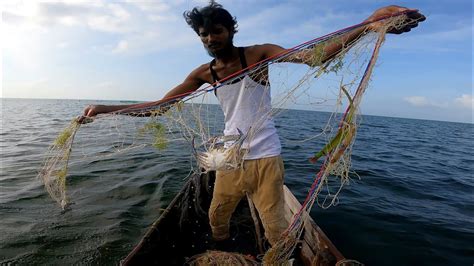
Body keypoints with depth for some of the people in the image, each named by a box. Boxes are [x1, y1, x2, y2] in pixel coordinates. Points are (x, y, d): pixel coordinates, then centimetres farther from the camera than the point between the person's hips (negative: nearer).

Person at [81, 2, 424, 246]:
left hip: (265, 156, -3)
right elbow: (162, 105, 2)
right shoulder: (203, 73, 1)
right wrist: (108, 108, -4)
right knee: (217, 217, 18)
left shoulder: (258, 53, -7)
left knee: (275, 227, 4)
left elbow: (314, 57, -19)